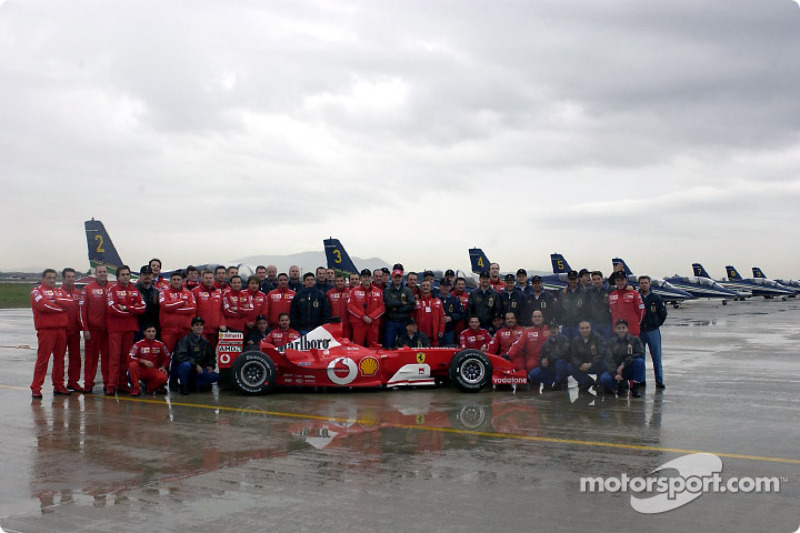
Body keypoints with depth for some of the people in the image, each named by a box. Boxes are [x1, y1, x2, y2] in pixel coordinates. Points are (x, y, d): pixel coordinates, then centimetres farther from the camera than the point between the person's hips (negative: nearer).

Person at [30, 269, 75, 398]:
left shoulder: (59, 291, 20)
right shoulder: (37, 291, 4)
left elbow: (71, 302, 2)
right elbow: (43, 305, -15)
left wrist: (54, 299, -10)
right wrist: (61, 307, -3)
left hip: (61, 328, 6)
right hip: (46, 329, -6)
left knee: (60, 358, 9)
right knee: (43, 359, -8)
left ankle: (58, 386, 16)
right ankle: (36, 388, -4)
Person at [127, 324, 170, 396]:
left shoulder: (160, 344, 2)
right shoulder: (138, 344, -5)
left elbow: (166, 358, 12)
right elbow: (130, 357, -14)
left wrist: (163, 367, -4)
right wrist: (143, 361, -23)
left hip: (154, 371, 1)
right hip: (141, 371, -1)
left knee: (163, 377, -31)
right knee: (132, 365, -34)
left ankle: (150, 387, 3)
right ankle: (136, 388, -18)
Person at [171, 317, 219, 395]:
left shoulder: (205, 342, 12)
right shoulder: (185, 340, -9)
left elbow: (211, 356, 21)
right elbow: (181, 356, -22)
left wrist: (211, 366, -1)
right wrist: (195, 364, -28)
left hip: (198, 369, 5)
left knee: (215, 377, -14)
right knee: (186, 365, -40)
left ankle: (192, 383, -1)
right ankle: (183, 386, -15)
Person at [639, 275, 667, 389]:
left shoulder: (656, 298, 3)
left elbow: (663, 313, 11)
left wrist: (657, 324, 9)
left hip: (653, 331, 0)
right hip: (639, 332, 0)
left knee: (656, 358, 1)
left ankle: (659, 381, 6)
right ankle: (641, 380, 12)